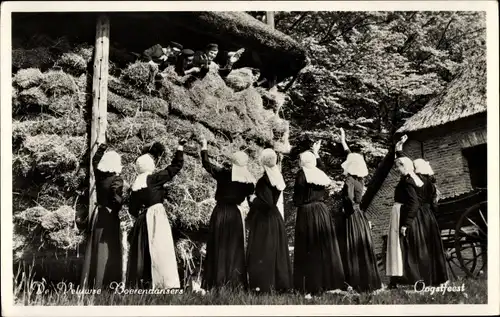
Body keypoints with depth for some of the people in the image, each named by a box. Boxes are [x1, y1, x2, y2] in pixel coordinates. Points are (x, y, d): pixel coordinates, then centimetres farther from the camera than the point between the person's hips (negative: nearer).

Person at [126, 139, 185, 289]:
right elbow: (176, 166, -6)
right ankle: (166, 284, -13)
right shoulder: (154, 178, -8)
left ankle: (139, 283, 12)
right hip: (156, 217, -6)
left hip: (142, 220, 6)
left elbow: (132, 209, 11)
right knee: (160, 250, -8)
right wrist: (180, 147, 3)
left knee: (143, 251, 10)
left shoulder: (136, 185, 9)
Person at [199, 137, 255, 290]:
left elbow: (206, 164, 6)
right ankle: (235, 282, 6)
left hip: (220, 213, -1)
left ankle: (218, 282, 3)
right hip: (235, 214, 1)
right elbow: (252, 201, 4)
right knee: (234, 248, 8)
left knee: (218, 247, 4)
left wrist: (204, 147, 18)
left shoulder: (223, 173, -5)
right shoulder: (249, 180, -1)